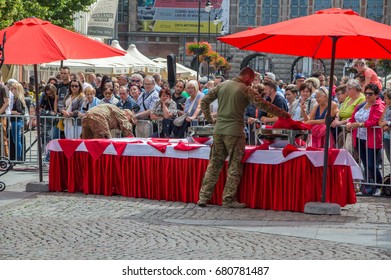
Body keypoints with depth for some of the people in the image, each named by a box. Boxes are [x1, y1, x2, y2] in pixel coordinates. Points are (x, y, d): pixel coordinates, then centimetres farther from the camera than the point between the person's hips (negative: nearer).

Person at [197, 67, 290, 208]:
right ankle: (229, 199, 1)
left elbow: (204, 101, 12)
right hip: (234, 132, -5)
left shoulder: (222, 86, 11)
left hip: (218, 130, 5)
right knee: (234, 166, 3)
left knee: (214, 164, 10)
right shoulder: (246, 90, -5)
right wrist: (283, 114, 0)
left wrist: (210, 119, 18)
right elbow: (262, 105, -7)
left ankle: (203, 197, 8)